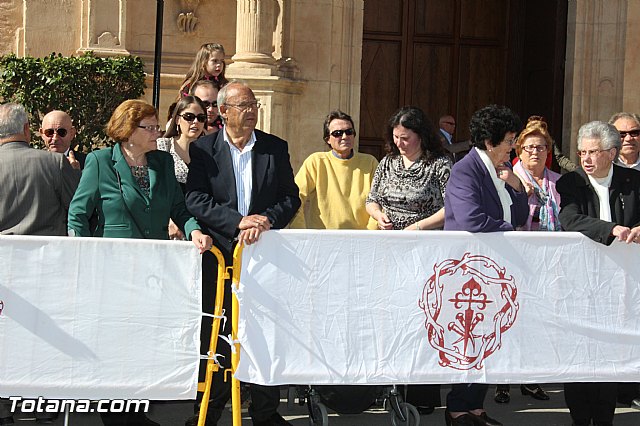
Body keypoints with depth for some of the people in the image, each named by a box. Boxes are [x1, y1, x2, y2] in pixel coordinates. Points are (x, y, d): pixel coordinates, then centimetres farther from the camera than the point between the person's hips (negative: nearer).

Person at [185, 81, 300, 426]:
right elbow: (196, 200, -8)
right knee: (215, 336, 5)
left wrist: (267, 220, -14)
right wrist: (238, 221, -19)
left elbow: (291, 197, 5)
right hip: (219, 253, -1)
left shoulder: (276, 148, 9)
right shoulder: (203, 149, 2)